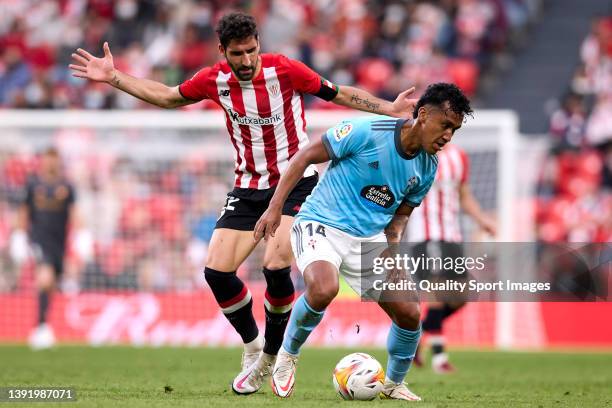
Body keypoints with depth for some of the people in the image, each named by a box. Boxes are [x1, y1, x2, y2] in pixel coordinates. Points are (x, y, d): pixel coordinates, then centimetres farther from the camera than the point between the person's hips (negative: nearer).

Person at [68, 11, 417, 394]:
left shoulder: (284, 70, -14)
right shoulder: (215, 80, -3)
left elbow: (338, 93, -4)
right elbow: (166, 96, 13)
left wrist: (389, 108, -12)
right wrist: (113, 77, 9)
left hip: (296, 183, -4)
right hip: (248, 188, 4)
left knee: (276, 266, -24)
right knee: (217, 270, -7)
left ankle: (273, 355, -2)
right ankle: (253, 347, 16)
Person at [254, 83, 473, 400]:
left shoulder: (427, 167, 2)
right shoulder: (367, 132, -18)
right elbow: (305, 157, -10)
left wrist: (393, 247, -4)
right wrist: (275, 207, -15)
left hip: (370, 239, 6)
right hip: (322, 223, -6)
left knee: (409, 314, -3)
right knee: (323, 289, -35)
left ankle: (394, 385, 25)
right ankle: (287, 356, -8)